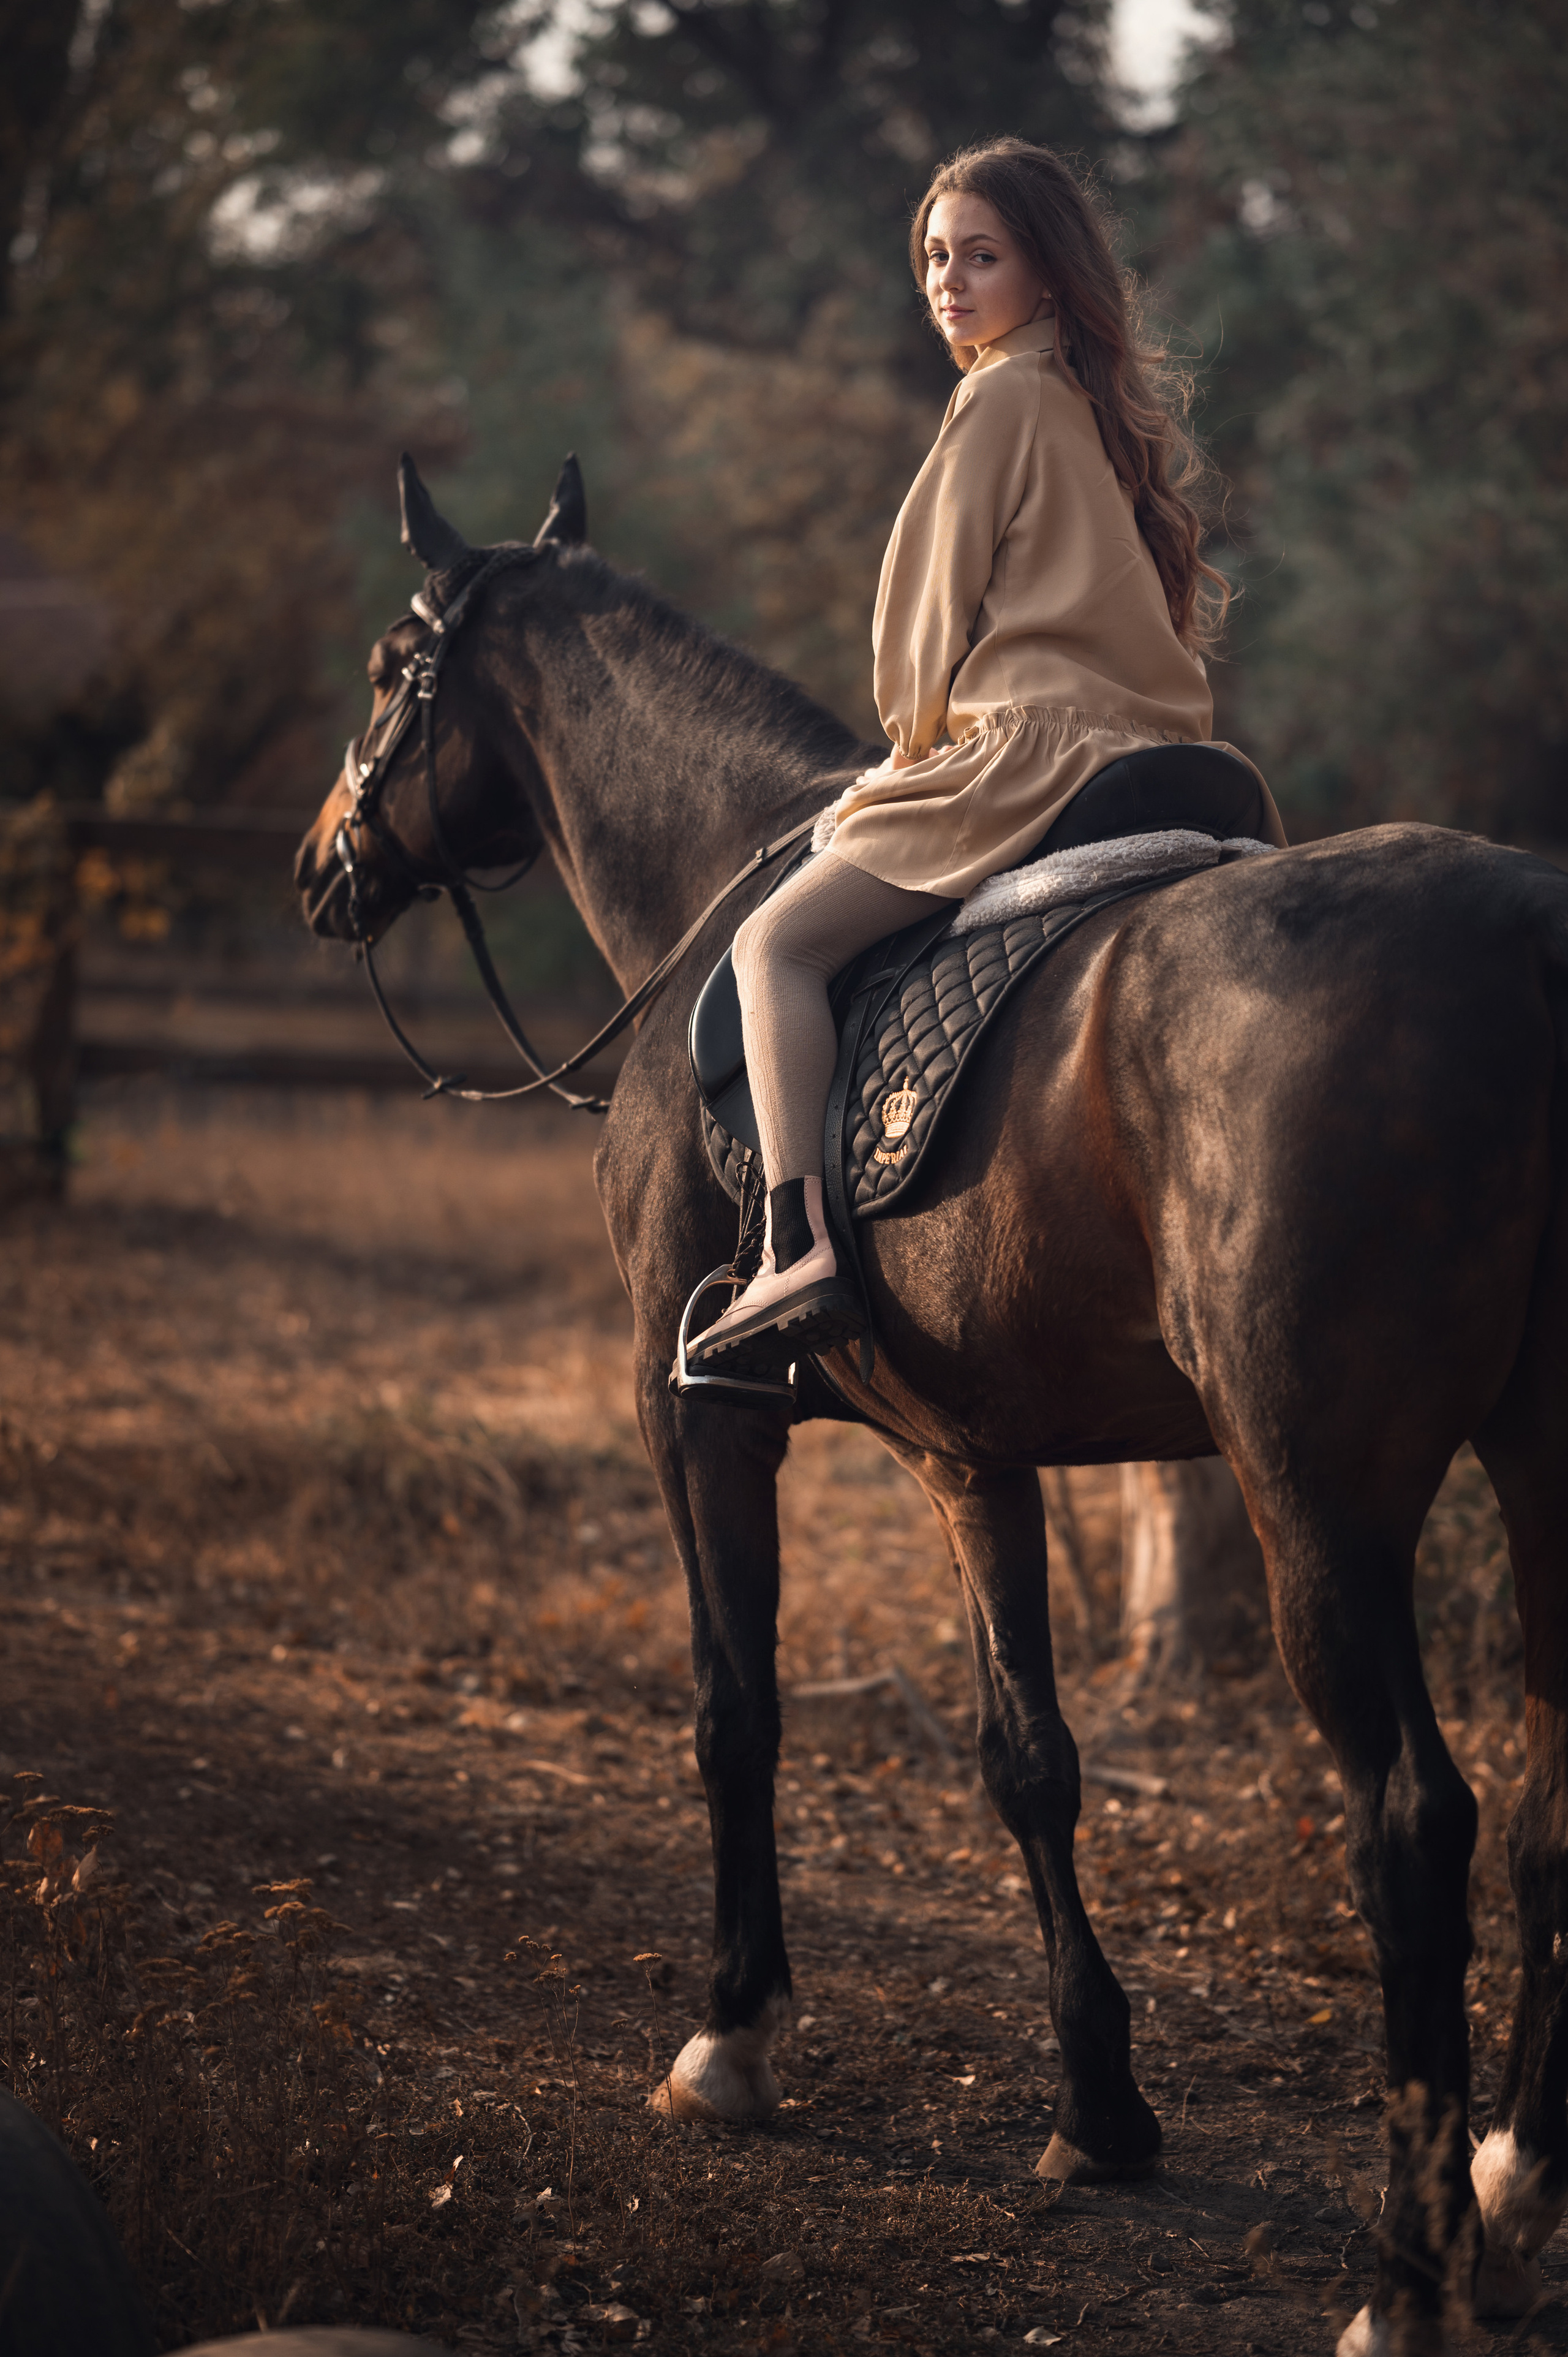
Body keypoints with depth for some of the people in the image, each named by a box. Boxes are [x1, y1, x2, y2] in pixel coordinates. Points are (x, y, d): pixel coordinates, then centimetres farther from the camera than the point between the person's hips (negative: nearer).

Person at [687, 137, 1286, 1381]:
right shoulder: (1115, 404, 21)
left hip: (1028, 744, -9)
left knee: (778, 945, -11)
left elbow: (928, 615, -1)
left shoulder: (1003, 399, -4)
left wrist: (918, 739, 16)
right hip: (1156, 753, 10)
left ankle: (803, 1249, -26)